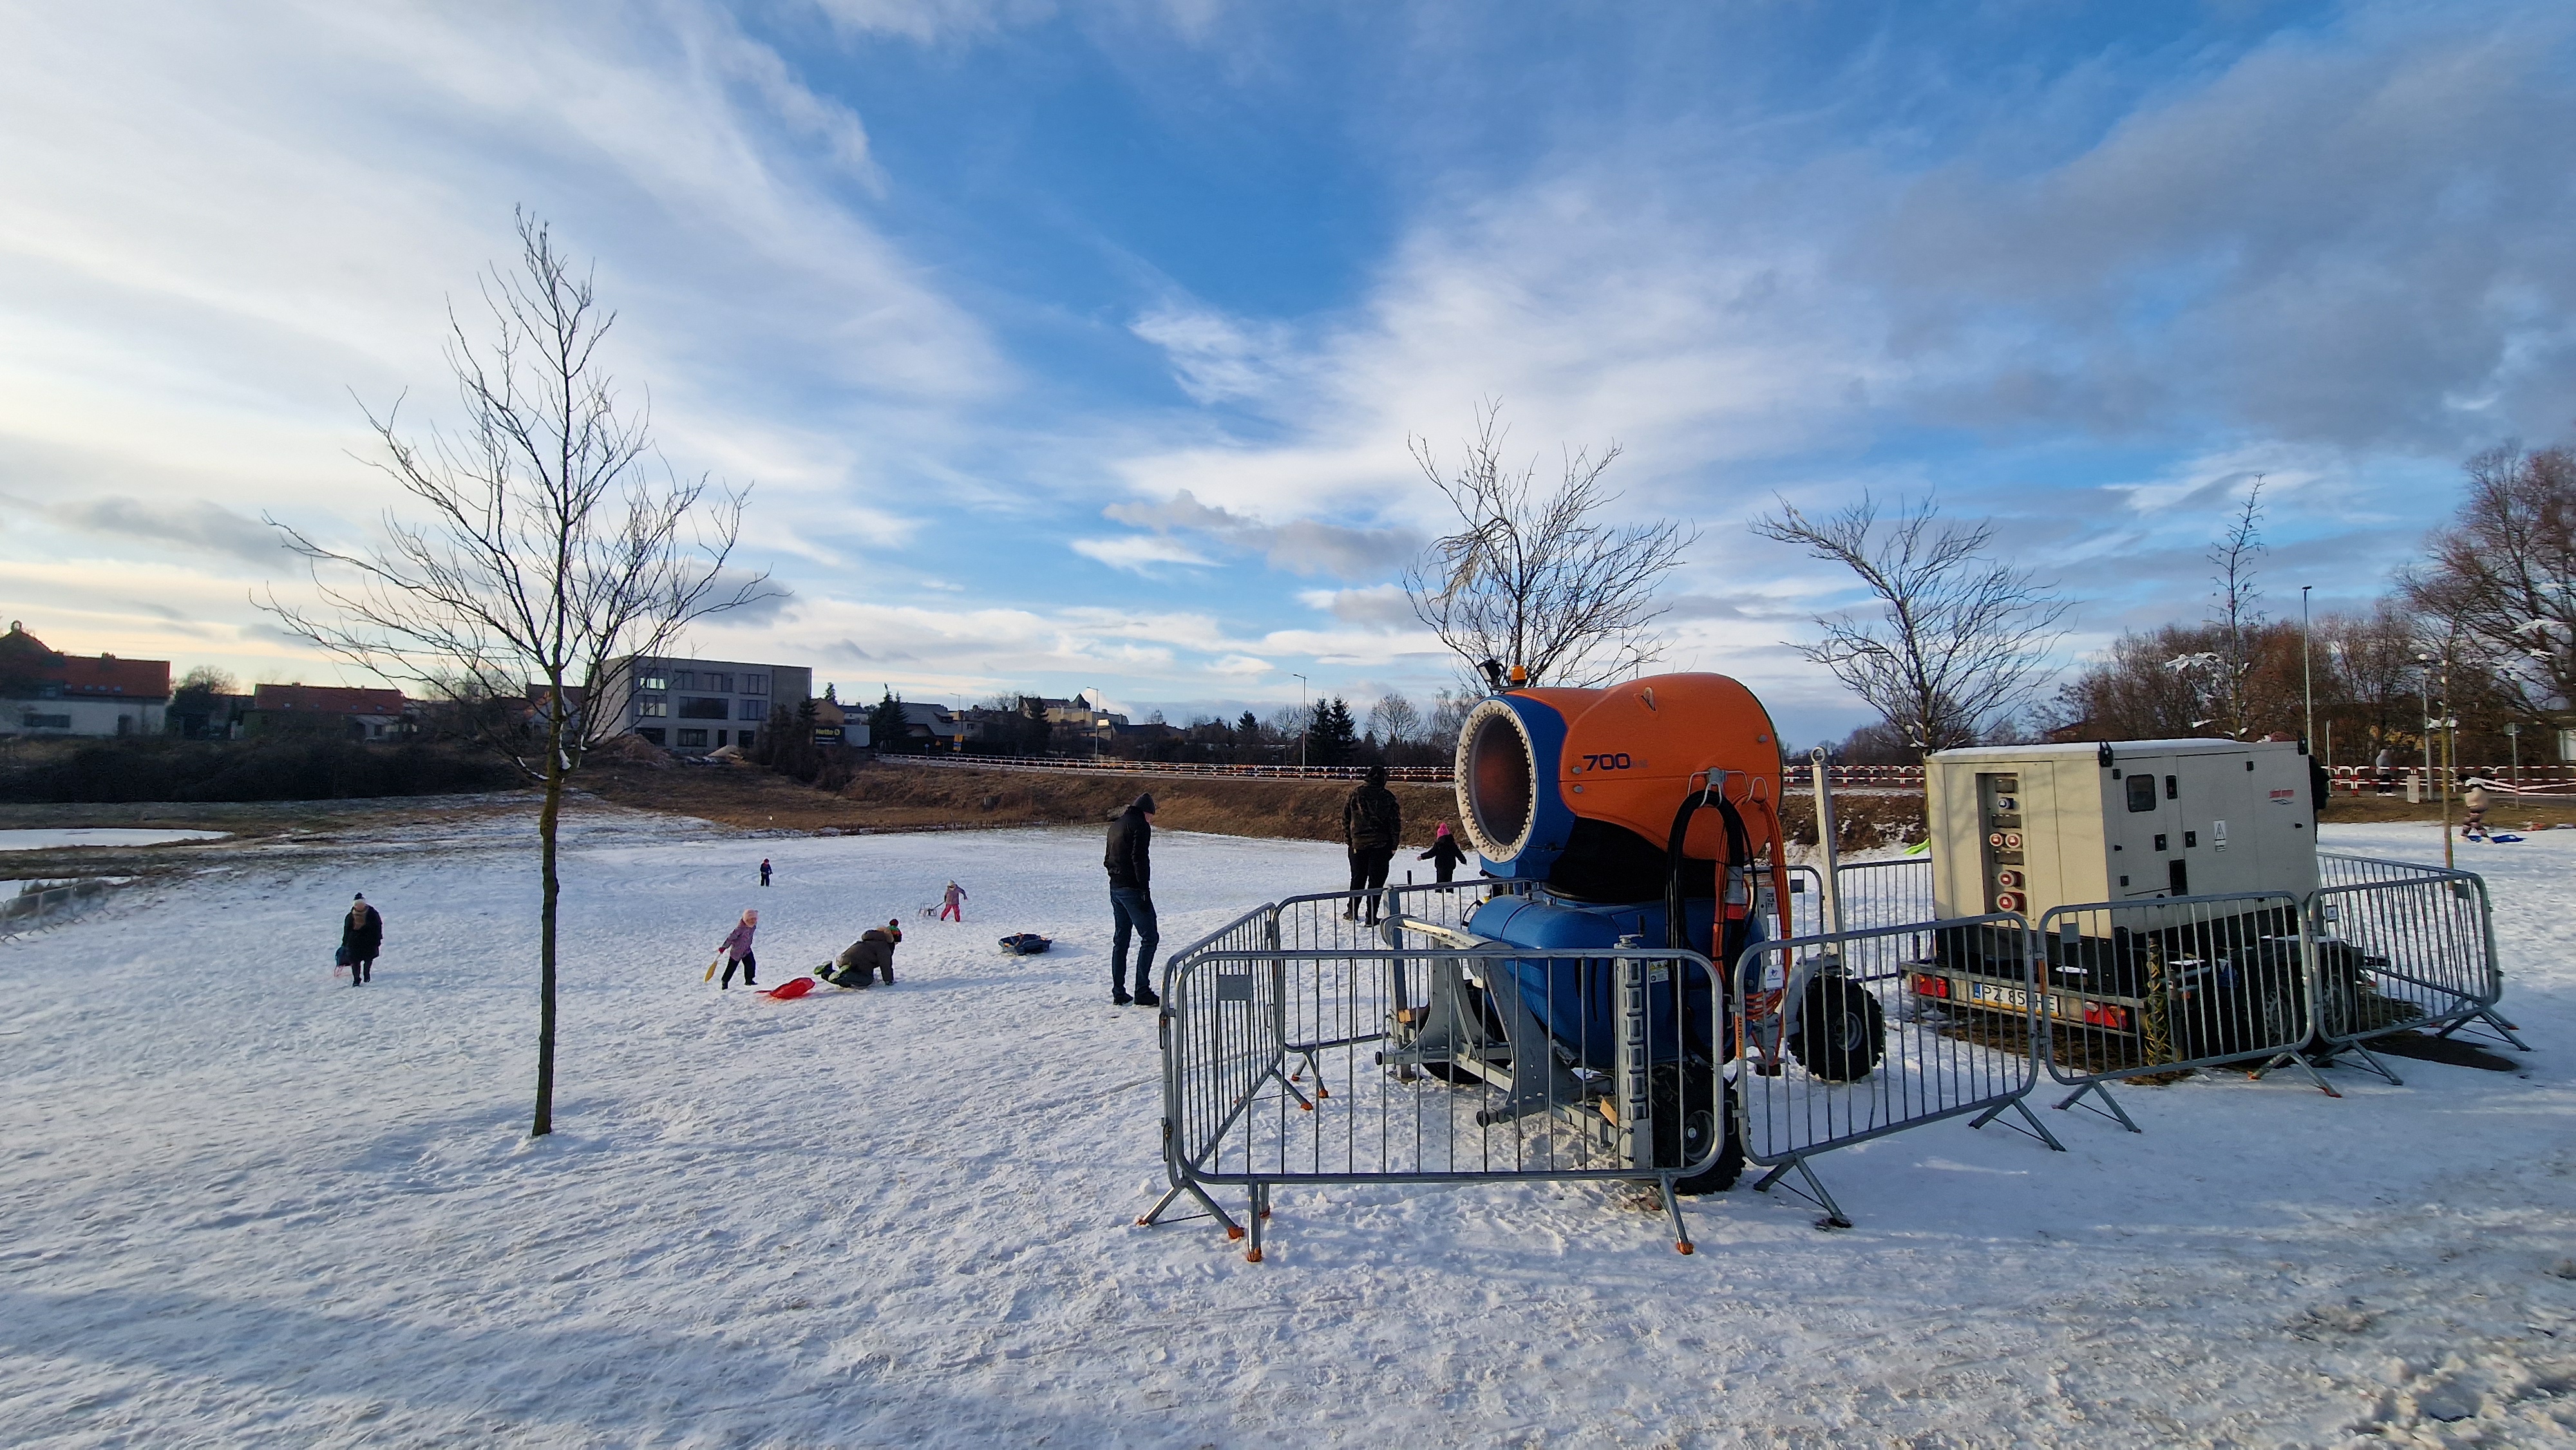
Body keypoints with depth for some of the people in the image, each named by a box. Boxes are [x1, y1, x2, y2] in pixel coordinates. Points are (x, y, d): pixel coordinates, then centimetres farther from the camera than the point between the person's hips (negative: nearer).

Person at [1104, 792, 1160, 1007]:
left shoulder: (1116, 825, 17)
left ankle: (1118, 992, 15)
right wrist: (1145, 891, -19)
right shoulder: (1140, 825, -11)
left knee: (1120, 940, 13)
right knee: (1150, 938, -4)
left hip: (1115, 888, 9)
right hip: (1132, 888, -9)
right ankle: (1142, 992, -6)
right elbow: (1140, 859, -19)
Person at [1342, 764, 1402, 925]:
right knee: (1376, 880, 3)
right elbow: (1395, 822, -4)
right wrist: (1394, 845, 4)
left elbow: (1345, 818, 5)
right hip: (1381, 845, -2)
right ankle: (1371, 917, 2)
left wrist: (1347, 839, 14)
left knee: (1358, 879, 17)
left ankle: (1351, 910, 26)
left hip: (1358, 844, 2)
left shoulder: (1355, 795, -1)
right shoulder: (1387, 797, -7)